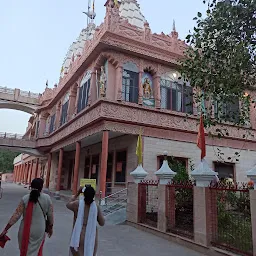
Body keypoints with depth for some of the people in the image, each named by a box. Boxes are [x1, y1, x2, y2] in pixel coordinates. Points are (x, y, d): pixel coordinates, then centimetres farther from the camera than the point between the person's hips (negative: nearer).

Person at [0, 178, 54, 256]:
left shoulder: (25, 198, -10)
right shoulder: (47, 198, -9)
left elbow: (16, 215, -11)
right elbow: (50, 215, -2)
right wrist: (50, 228, 12)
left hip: (26, 230, 0)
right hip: (39, 230, 0)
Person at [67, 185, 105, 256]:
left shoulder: (78, 204, -12)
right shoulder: (96, 206, -9)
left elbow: (68, 204, 11)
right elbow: (102, 223, -2)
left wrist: (77, 193, 10)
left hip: (80, 235, -1)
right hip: (92, 236, 2)